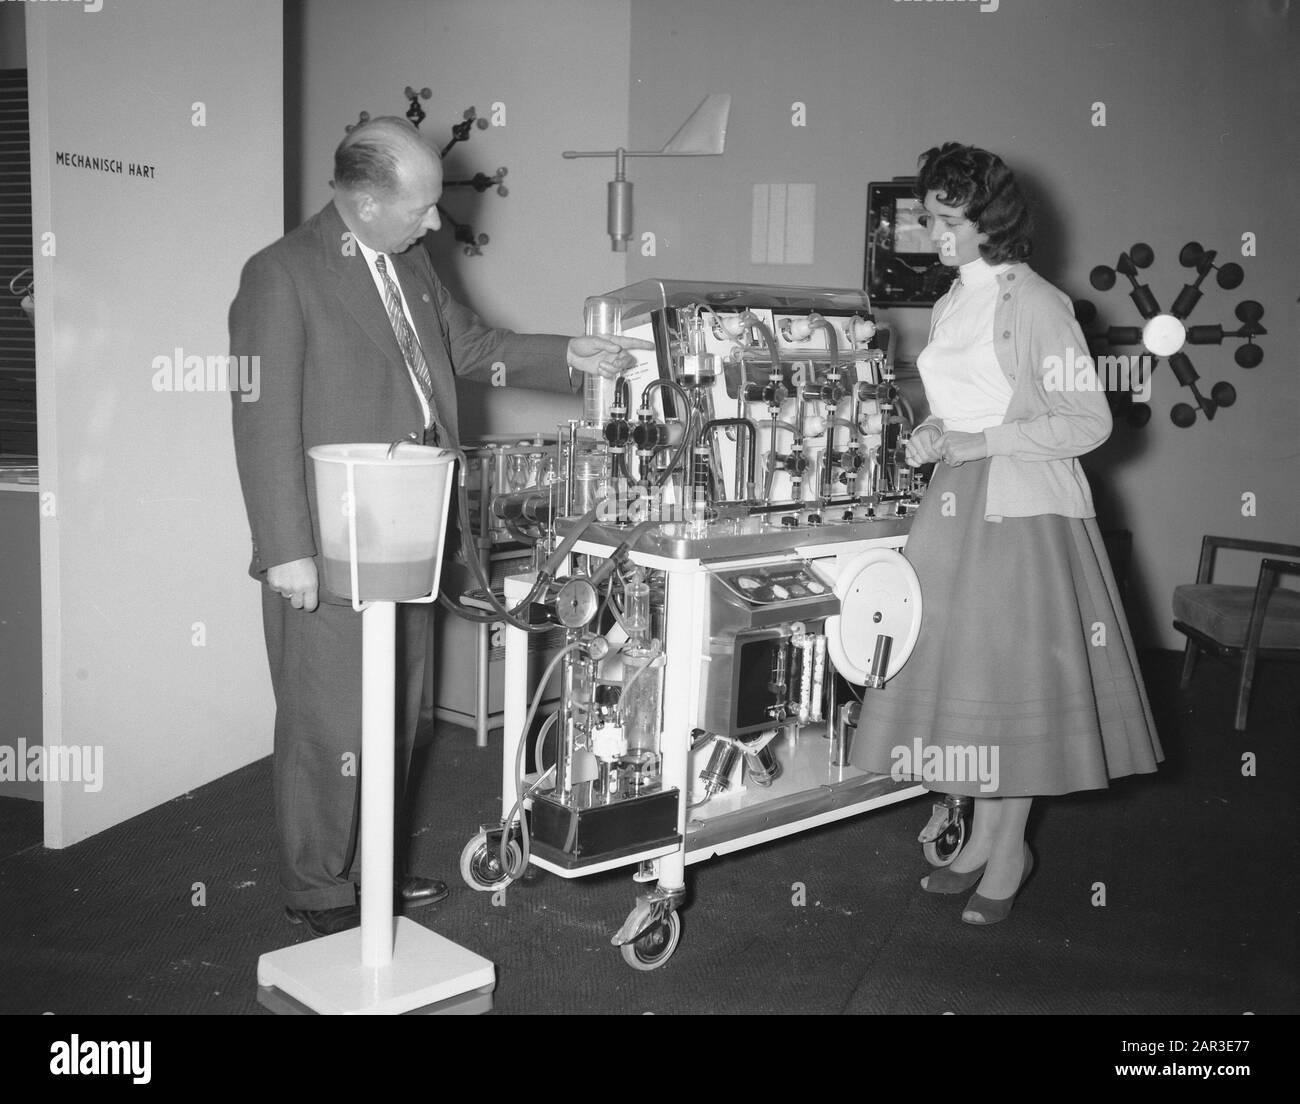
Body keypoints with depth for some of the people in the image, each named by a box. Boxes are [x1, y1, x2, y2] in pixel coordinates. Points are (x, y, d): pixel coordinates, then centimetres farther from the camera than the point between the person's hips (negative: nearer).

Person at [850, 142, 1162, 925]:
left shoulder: (1036, 304, -11)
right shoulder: (950, 307, 12)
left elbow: (1089, 422, -12)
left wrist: (982, 441, -18)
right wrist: (936, 438, 4)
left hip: (1024, 509, -7)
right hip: (959, 506, 7)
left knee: (1015, 677, 0)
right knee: (963, 674, 8)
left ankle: (1009, 854, 13)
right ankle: (984, 839, 21)